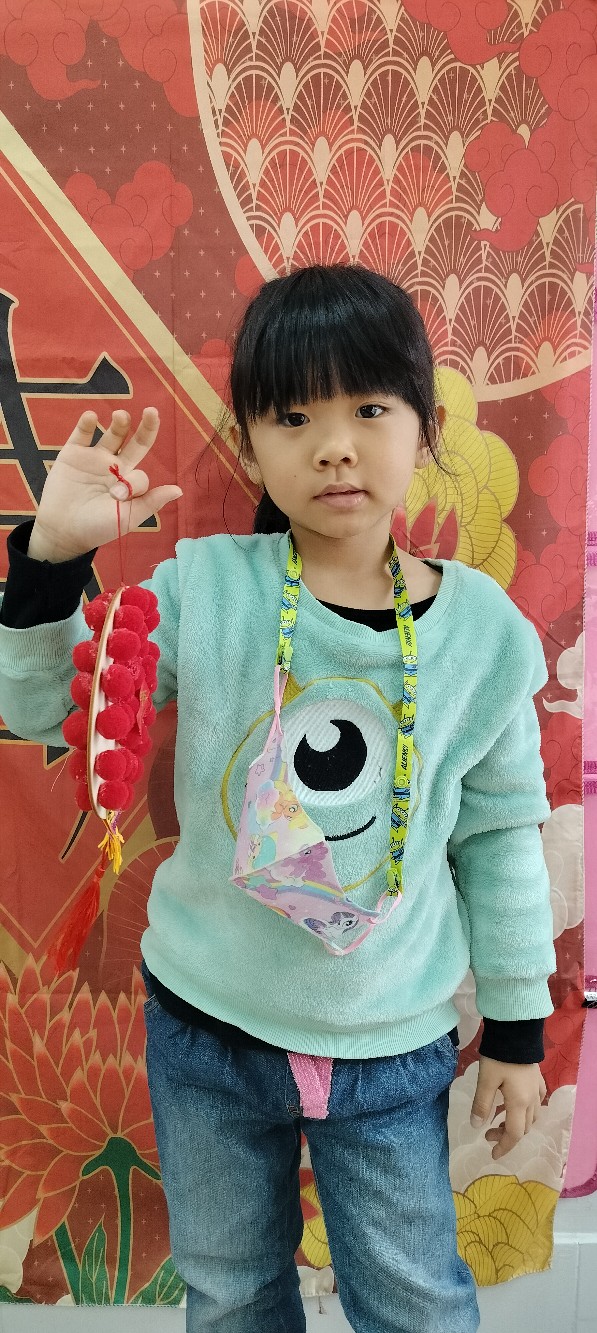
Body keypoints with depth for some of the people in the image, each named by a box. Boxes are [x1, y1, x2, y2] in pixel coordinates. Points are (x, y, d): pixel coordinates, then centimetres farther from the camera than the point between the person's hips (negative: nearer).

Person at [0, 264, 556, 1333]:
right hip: (205, 1020, 1)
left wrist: (517, 1026, 5)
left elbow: (502, 837, -1)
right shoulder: (200, 587, -13)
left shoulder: (484, 629, -10)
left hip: (393, 1044, 0)